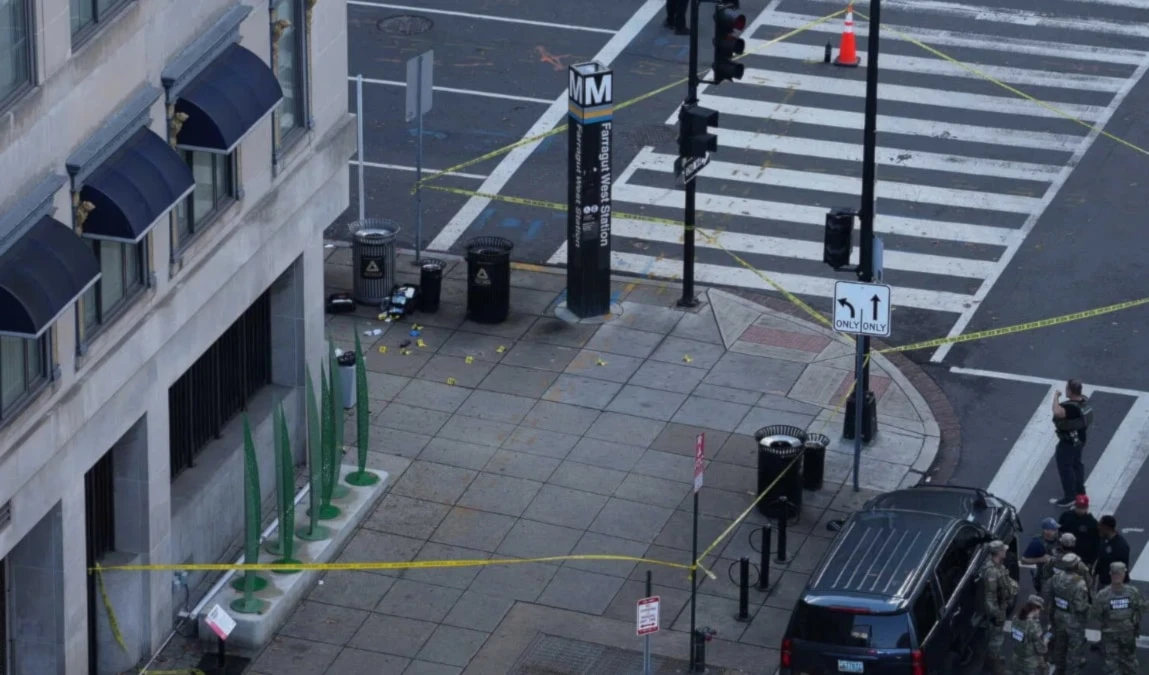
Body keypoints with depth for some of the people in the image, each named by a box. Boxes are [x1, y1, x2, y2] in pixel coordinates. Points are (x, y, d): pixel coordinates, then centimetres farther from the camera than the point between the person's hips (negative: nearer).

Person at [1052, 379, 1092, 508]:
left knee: (1065, 468, 7)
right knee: (1076, 464, 24)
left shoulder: (1070, 407, -36)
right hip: (1079, 438, 9)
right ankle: (1080, 492, 38)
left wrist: (1056, 397, -42)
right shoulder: (1084, 400, -6)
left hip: (1068, 442, -9)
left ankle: (1069, 497, 16)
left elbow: (1057, 413, -57)